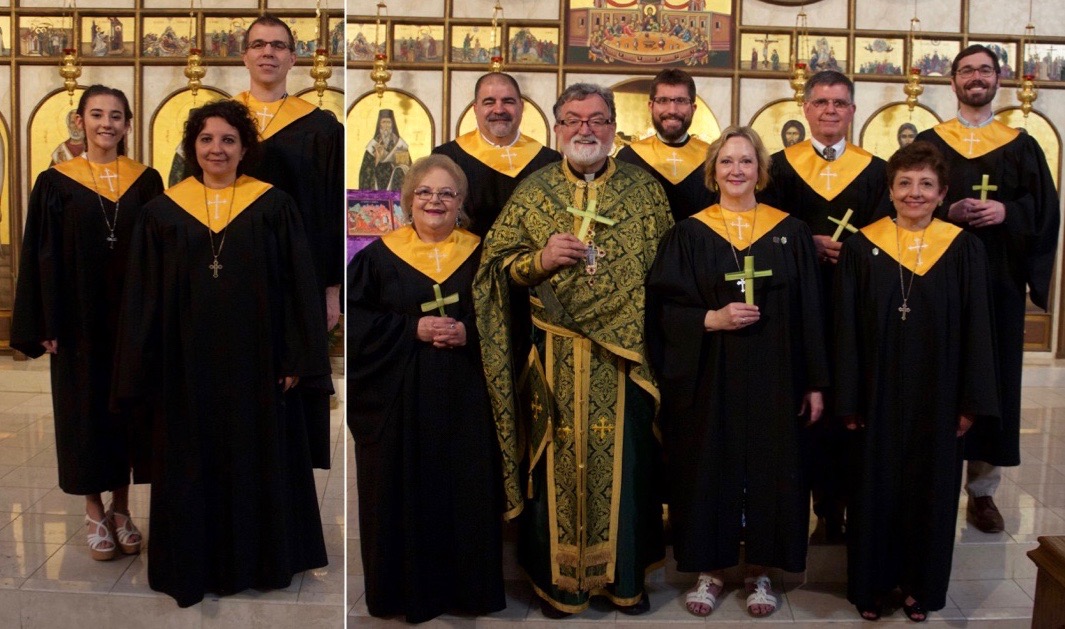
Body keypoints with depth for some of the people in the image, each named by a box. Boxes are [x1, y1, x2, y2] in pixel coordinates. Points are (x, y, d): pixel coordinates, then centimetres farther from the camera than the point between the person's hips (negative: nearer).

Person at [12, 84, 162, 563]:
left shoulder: (146, 181, 4)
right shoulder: (56, 183, -1)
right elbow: (42, 257, -2)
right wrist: (48, 325, -8)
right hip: (80, 318, -2)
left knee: (127, 407, 8)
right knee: (84, 408, 5)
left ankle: (121, 508, 21)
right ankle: (95, 514, 18)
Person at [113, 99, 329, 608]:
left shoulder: (274, 207, -1)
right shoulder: (163, 211, 3)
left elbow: (298, 286, -2)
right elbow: (143, 297, 4)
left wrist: (295, 359, -7)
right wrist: (145, 368, 0)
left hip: (256, 360, -1)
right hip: (188, 362, 1)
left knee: (259, 461, 10)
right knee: (193, 467, 9)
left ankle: (261, 558, 28)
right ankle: (197, 563, 26)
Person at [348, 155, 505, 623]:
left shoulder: (481, 255, 7)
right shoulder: (379, 255, 3)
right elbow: (355, 319, -3)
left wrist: (468, 332, -13)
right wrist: (411, 329, -15)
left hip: (463, 398, 1)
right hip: (397, 398, -1)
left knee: (465, 492, 5)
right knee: (404, 493, 4)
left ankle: (467, 587, 21)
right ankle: (408, 587, 20)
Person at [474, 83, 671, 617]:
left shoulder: (645, 191, 5)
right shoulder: (532, 191, 5)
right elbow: (497, 262, 1)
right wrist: (541, 260, -18)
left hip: (627, 357, 1)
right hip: (554, 358, 0)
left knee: (625, 459, 8)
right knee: (558, 461, 6)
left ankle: (625, 575, 27)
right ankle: (560, 579, 23)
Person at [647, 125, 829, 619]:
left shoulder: (791, 232, 4)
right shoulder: (688, 234, 1)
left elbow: (809, 312, 3)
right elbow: (664, 310, -3)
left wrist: (816, 382, 0)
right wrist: (711, 319, -20)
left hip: (774, 377, 1)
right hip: (708, 378, -1)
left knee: (770, 469, 6)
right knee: (708, 468, 6)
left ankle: (760, 571, 23)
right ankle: (709, 569, 22)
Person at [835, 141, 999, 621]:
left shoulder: (964, 249, -1)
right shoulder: (861, 247, -3)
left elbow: (977, 328, 0)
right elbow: (847, 328, -3)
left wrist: (972, 402, -4)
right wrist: (849, 400, -6)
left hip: (937, 396, 1)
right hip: (879, 394, 0)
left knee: (931, 490, 10)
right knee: (875, 488, 9)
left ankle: (920, 586, 28)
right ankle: (870, 585, 25)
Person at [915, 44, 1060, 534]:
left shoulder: (1021, 146, 12)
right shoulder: (928, 143, 8)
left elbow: (1044, 210, 6)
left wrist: (1006, 212, -13)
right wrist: (946, 212, -15)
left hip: (999, 282, 2)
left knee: (993, 380, 2)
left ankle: (982, 489, 13)